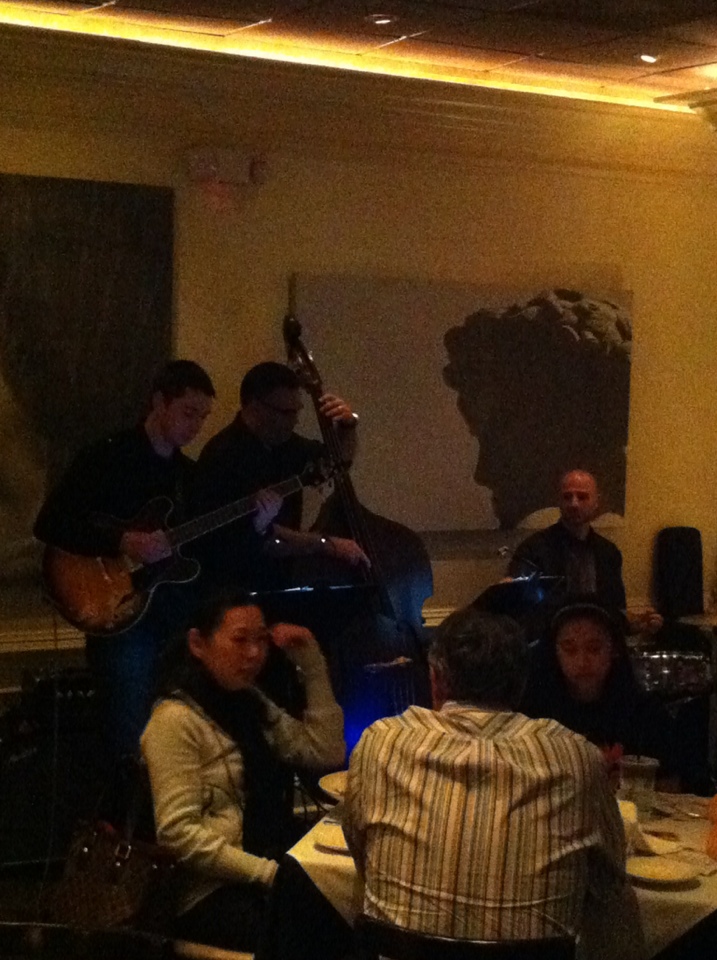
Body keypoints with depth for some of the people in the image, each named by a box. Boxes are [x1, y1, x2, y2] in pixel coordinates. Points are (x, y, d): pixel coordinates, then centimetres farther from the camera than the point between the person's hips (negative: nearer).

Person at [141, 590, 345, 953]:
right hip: (211, 892, -8)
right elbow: (179, 833, -17)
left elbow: (327, 752, 12)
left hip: (263, 875, 8)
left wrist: (312, 664, 6)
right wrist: (268, 873, -20)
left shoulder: (250, 704, 15)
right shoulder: (176, 720, -11)